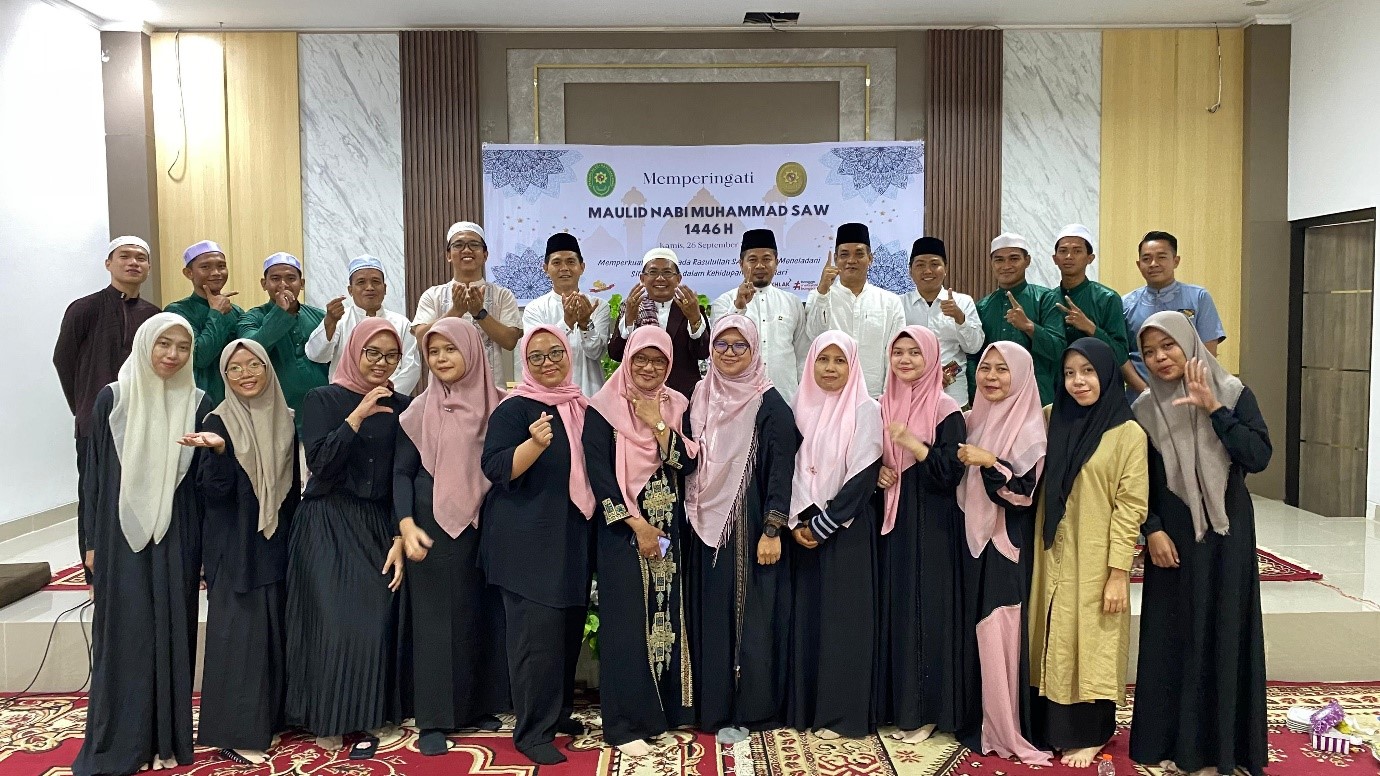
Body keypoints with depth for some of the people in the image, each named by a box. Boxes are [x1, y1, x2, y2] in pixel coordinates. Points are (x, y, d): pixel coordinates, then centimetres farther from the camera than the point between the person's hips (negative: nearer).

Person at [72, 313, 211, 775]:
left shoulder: (197, 403, 3)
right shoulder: (113, 398, 0)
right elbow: (96, 471, 3)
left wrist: (206, 545, 3)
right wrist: (93, 541, 1)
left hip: (175, 535, 1)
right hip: (122, 533, -1)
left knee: (171, 631, 6)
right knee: (124, 632, 4)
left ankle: (167, 738, 16)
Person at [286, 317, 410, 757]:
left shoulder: (402, 407, 6)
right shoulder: (323, 399, -1)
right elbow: (320, 462, -13)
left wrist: (401, 539, -3)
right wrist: (359, 415, -19)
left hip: (379, 526, 3)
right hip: (328, 526, -2)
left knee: (378, 621, -3)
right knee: (334, 620, -5)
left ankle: (369, 716, 12)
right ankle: (328, 719, 11)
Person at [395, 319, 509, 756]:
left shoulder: (498, 405, 3)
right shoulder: (420, 410, 1)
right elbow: (402, 471, 1)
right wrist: (406, 525, -13)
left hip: (486, 526, 2)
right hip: (434, 526, -2)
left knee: (484, 614, 8)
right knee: (436, 618, 2)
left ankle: (482, 706, 22)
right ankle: (434, 719, 10)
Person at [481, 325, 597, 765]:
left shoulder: (581, 408, 11)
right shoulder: (514, 409, -10)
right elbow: (496, 468, -21)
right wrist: (536, 443, -35)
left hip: (573, 536, 7)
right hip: (528, 539, -7)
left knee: (569, 627, 13)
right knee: (538, 630, -8)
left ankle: (558, 712, 29)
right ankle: (533, 730, 3)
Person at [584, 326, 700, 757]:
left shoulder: (675, 405, 9)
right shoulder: (604, 407, -5)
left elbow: (687, 464, 0)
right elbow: (598, 471, -11)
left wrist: (659, 425, -12)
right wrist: (636, 523, -14)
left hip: (668, 528, 5)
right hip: (623, 529, -4)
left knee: (667, 615, 8)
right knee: (627, 620, -3)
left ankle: (665, 708, 22)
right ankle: (626, 723, 6)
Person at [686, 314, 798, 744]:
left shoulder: (769, 404, -7)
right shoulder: (701, 398, 9)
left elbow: (781, 469, -11)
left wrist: (772, 530, -17)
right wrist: (688, 501, 9)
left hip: (749, 526, -5)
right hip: (707, 524, 5)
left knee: (750, 614, 1)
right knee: (711, 614, 10)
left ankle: (748, 710, 13)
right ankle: (714, 704, 22)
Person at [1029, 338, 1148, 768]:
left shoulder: (1128, 433, -8)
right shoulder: (1051, 419, 5)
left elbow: (1130, 506, -10)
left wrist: (1118, 571, -13)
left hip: (1095, 559, -4)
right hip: (1053, 555, 4)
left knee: (1090, 641, 5)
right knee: (1055, 641, 11)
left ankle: (1090, 734, 19)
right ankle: (1056, 728, 24)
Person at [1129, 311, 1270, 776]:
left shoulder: (1233, 394, -2)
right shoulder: (1144, 409, 1)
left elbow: (1259, 457, -12)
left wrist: (1214, 410, -17)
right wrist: (1152, 530, -9)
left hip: (1227, 534, -1)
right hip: (1172, 536, 1)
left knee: (1223, 633, 3)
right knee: (1172, 637, 5)